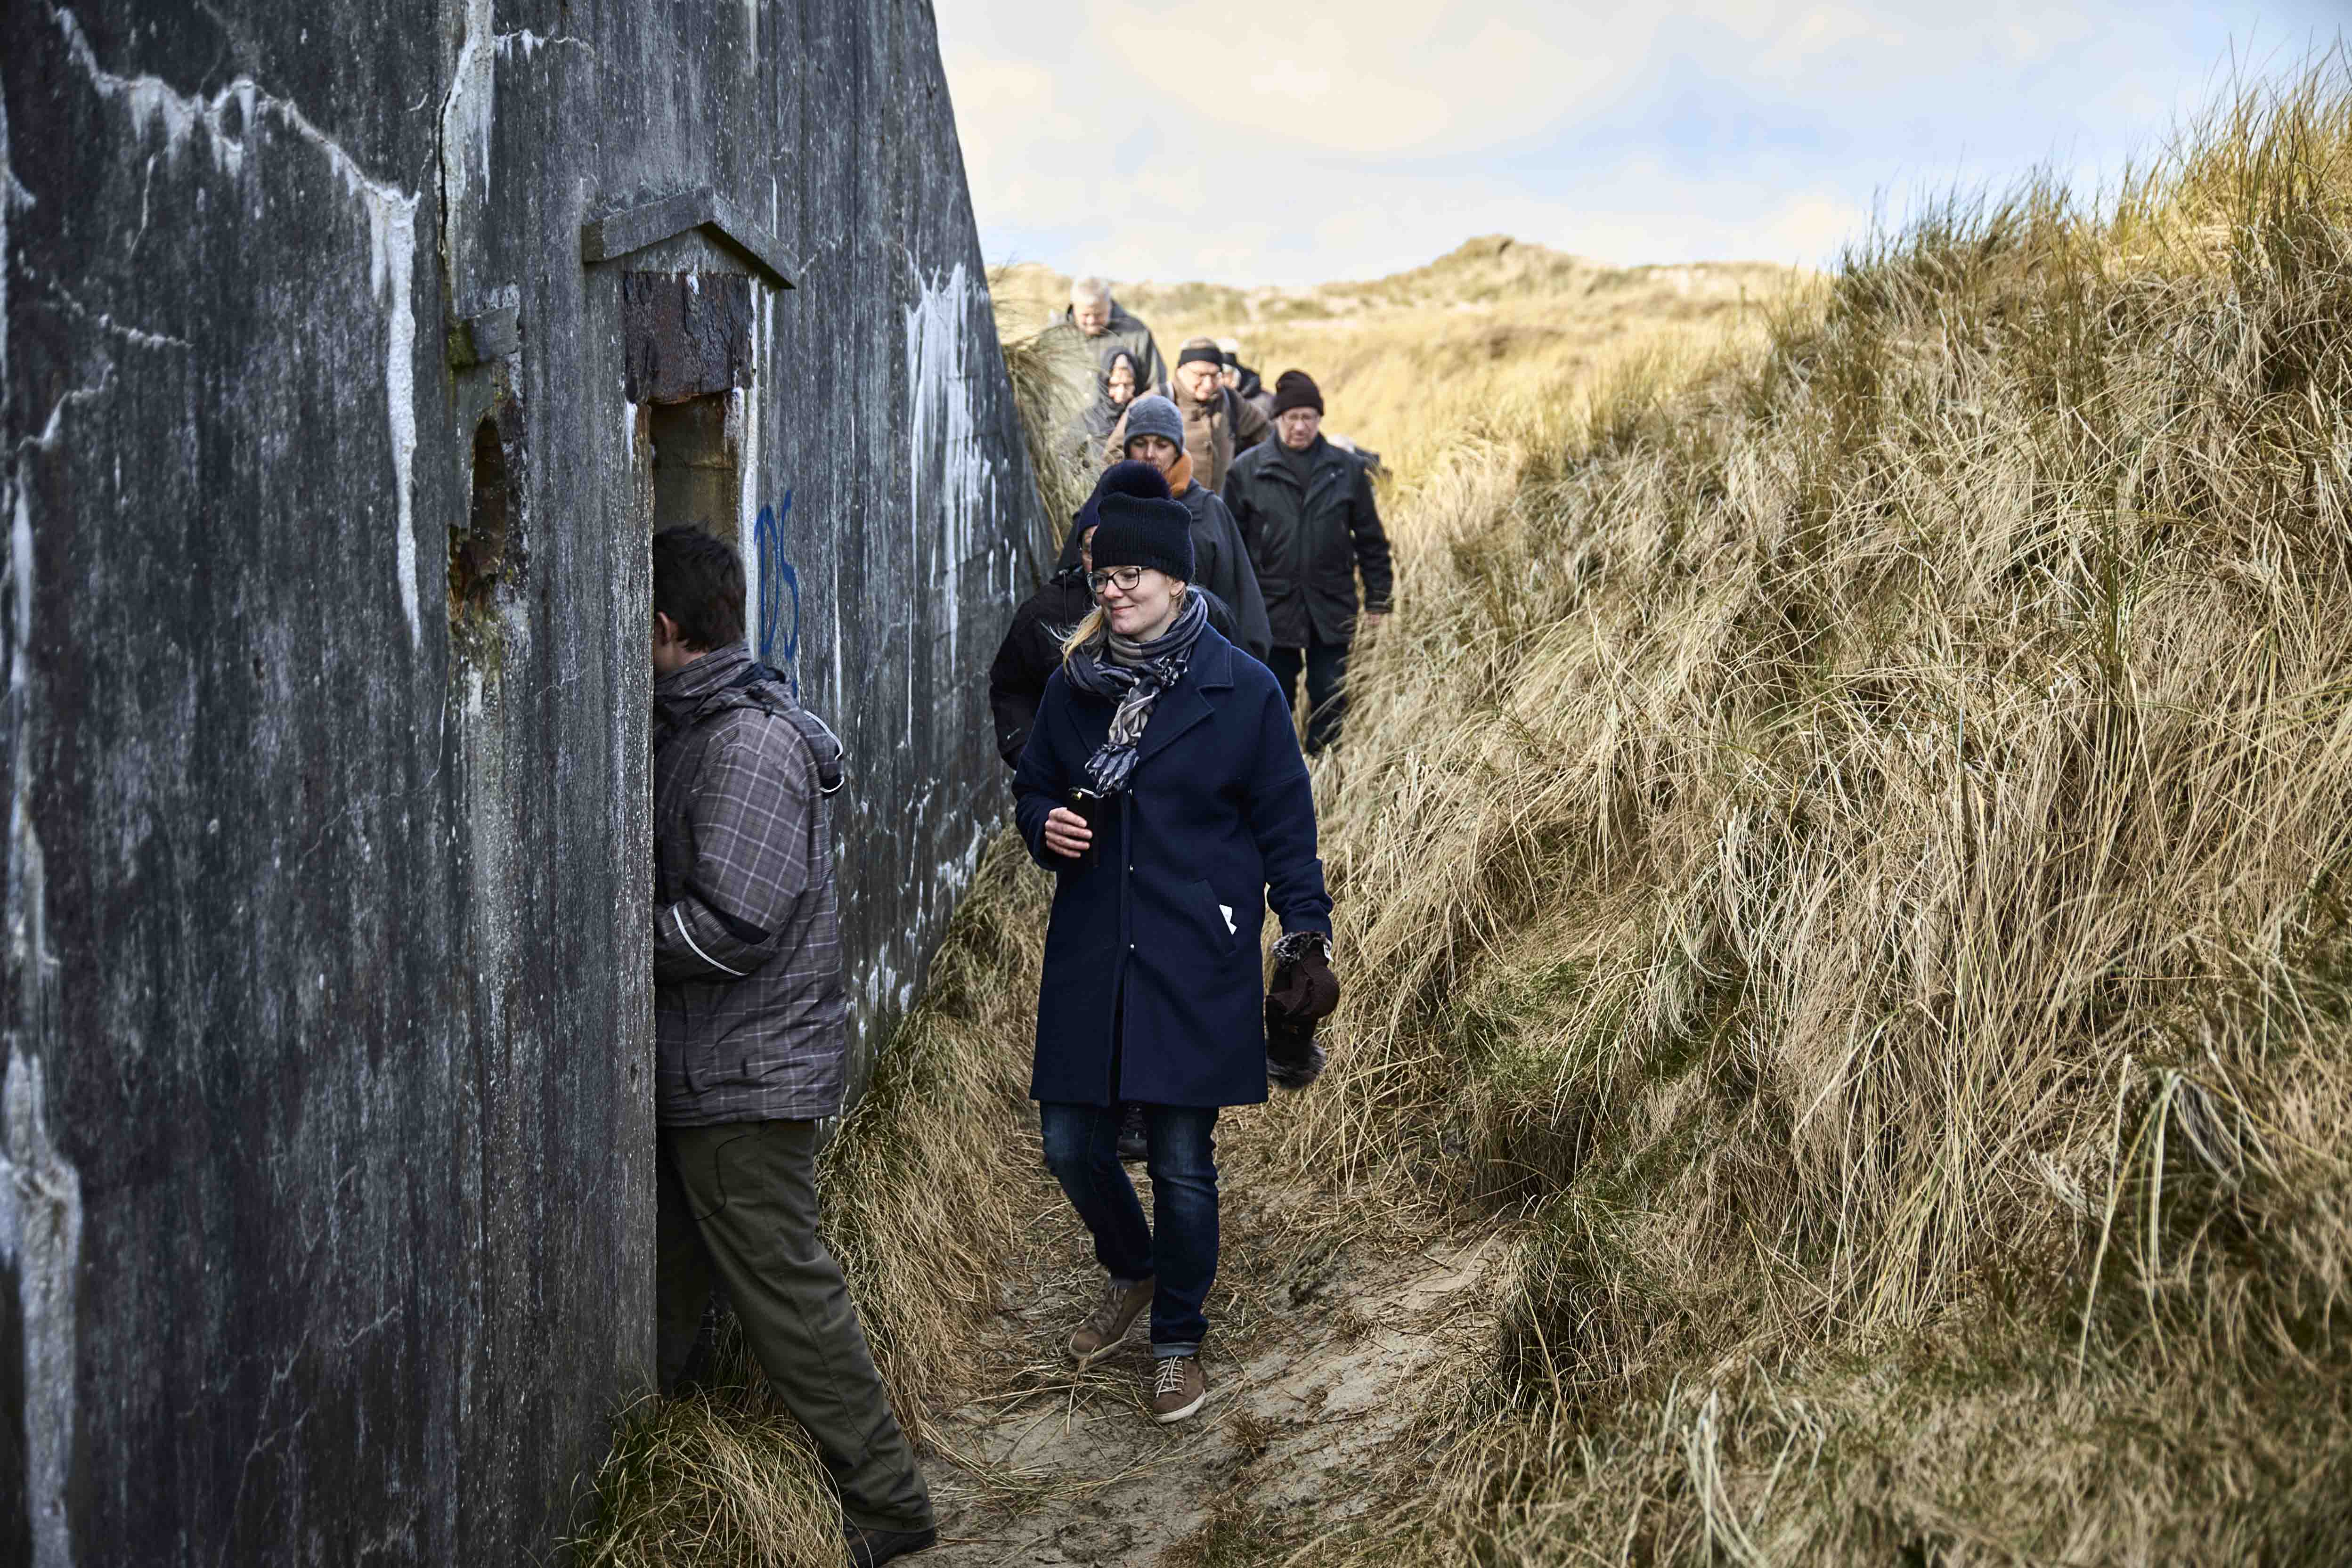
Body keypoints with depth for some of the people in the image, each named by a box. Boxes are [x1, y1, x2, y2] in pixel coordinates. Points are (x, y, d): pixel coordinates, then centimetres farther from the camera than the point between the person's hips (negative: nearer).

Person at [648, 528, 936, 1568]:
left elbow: (729, 924, -26)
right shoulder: (694, 727, 12)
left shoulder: (749, 743, -20)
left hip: (745, 1073, -10)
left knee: (780, 1288, -4)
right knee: (666, 1282, 19)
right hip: (693, 1068, 10)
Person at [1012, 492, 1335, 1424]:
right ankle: (1131, 1272, 38)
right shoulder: (1074, 686, 7)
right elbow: (1032, 786, 19)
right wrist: (1045, 825, -4)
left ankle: (1178, 1344, 20)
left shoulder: (1242, 692, -4)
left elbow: (1285, 822, 0)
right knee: (1069, 1141, 7)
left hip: (1196, 963, -4)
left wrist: (1306, 928, -8)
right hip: (1089, 955, 4)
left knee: (1182, 1162, 0)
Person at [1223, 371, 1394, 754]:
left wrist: (1377, 600, 5)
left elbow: (1371, 539, 7)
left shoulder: (1346, 470, 2)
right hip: (1272, 607, -1)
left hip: (1331, 608, 1)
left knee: (1330, 700, 4)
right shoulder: (1247, 470, -1)